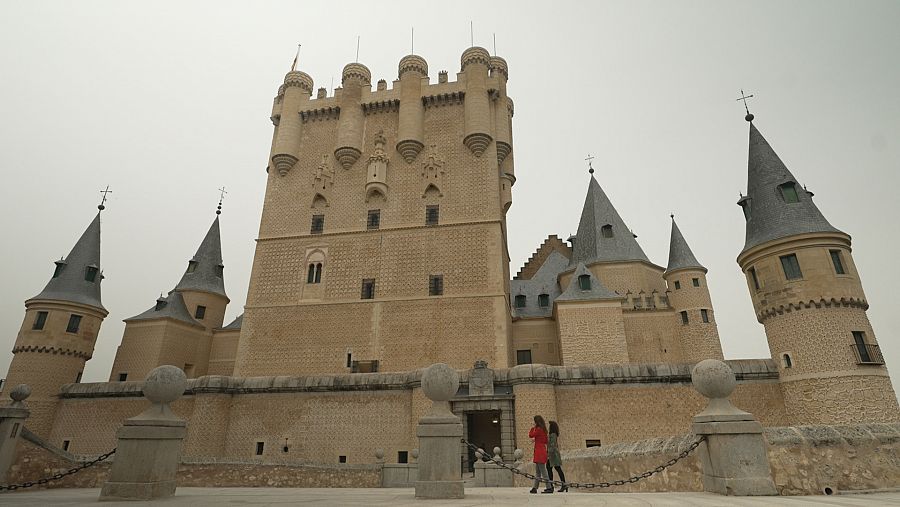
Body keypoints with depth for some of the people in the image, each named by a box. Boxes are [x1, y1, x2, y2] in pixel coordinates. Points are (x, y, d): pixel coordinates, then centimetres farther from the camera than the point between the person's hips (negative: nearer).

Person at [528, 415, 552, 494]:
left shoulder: (538, 429, -14)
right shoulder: (543, 430, 13)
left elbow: (530, 435, -11)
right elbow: (546, 441, 19)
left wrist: (532, 428, 1)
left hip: (539, 451, -10)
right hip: (543, 451, 10)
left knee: (543, 471, -6)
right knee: (537, 472, 12)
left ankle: (549, 488, -5)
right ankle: (535, 488, 17)